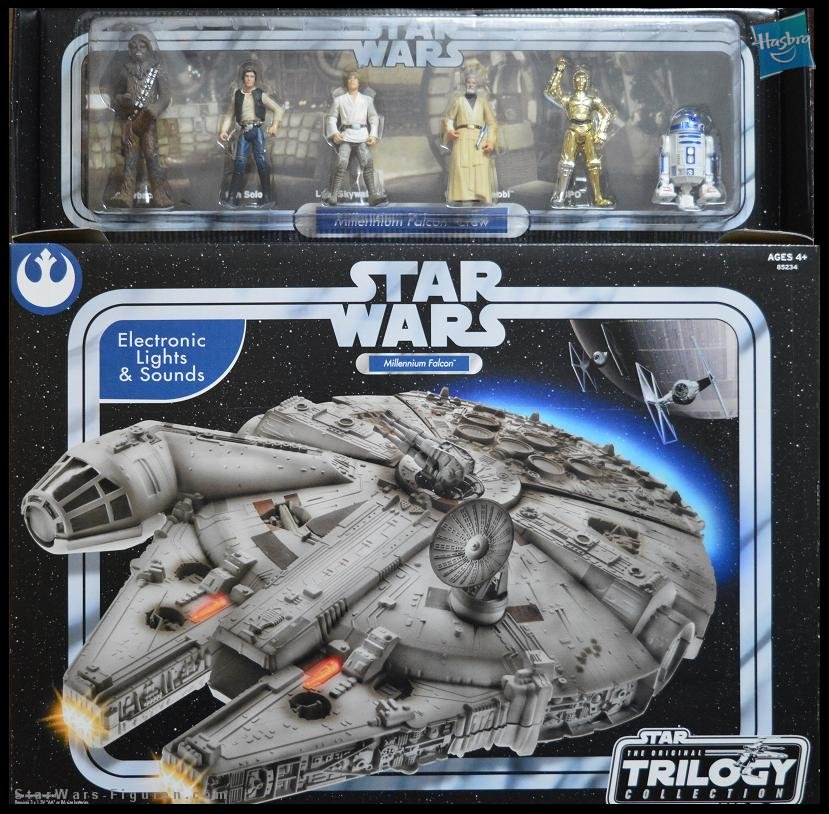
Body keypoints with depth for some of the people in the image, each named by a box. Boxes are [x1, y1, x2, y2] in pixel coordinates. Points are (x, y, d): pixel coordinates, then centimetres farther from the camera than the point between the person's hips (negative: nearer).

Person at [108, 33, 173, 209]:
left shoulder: (156, 69, 5)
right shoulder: (126, 70, 12)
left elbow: (165, 96, -1)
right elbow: (115, 96, 19)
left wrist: (153, 111, -18)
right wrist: (123, 99, -5)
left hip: (148, 120, -3)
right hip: (129, 120, 3)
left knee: (152, 155, -8)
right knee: (130, 156, -1)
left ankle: (160, 196, -6)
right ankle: (126, 194, -4)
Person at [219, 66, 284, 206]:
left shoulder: (260, 95, 7)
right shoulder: (236, 95, 12)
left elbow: (278, 110, 7)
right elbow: (230, 114, 16)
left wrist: (274, 125, -7)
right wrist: (223, 130, 3)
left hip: (257, 130, -1)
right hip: (244, 131, 1)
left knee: (262, 161, -8)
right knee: (240, 162, -8)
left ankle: (266, 196, -3)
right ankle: (232, 197, -6)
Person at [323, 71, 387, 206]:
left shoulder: (367, 99, 24)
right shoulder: (339, 100, 20)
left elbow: (374, 118, 19)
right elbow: (331, 118, 16)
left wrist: (373, 135, 3)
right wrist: (334, 133, -4)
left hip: (362, 135, 1)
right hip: (346, 135, -1)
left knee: (367, 162, -25)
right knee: (342, 162, -26)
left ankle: (374, 195, -32)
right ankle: (332, 195, -27)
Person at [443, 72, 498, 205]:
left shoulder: (483, 102, 20)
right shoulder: (457, 101, 20)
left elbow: (492, 123, 12)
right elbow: (448, 118, 12)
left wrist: (491, 142, -4)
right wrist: (449, 131, -11)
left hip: (480, 141, 1)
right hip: (462, 139, -1)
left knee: (480, 172, -14)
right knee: (460, 170, -16)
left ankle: (478, 203, -20)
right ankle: (460, 202, -21)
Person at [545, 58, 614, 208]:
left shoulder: (593, 99, 15)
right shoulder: (567, 98, 14)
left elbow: (606, 115, 10)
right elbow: (551, 90, 2)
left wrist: (600, 133, -1)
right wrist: (559, 71, 0)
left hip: (589, 132, 1)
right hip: (573, 132, -1)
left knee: (593, 163, -9)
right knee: (567, 162, -11)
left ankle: (598, 198, -10)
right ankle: (559, 197, -14)